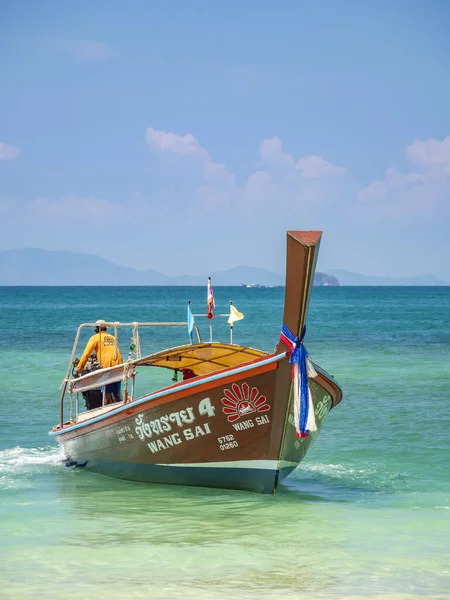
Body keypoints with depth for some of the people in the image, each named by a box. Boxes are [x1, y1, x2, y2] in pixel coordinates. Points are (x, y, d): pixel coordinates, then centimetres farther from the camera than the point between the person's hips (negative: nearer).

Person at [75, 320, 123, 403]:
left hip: (107, 366, -5)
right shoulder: (112, 337, 23)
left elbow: (86, 354, 1)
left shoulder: (95, 338, 7)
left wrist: (78, 369, 3)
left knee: (106, 394, -6)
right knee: (116, 395, 10)